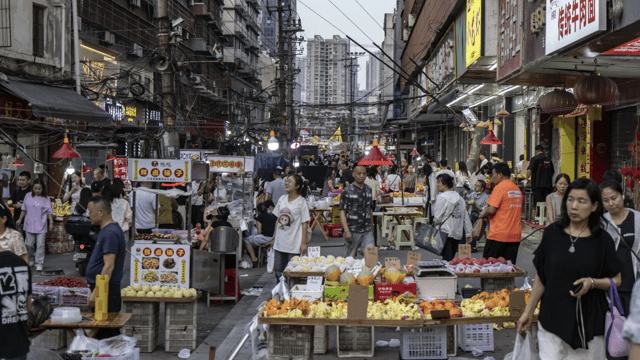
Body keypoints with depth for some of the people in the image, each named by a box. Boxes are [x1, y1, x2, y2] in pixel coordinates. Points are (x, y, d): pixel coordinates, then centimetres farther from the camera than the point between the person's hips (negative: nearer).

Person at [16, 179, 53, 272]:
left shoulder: (46, 199, -1)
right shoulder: (28, 196, 4)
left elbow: (49, 212, 1)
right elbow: (24, 210, 13)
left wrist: (51, 222, -6)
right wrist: (20, 220, 14)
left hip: (41, 225, -2)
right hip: (29, 224, 2)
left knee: (40, 245, -3)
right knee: (29, 244, 8)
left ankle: (39, 264, 2)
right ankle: (31, 259, 31)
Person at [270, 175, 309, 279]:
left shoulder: (301, 202, -6)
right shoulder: (282, 199, 9)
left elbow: (304, 223, -7)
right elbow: (278, 220, 14)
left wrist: (303, 243, -11)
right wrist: (273, 238, 14)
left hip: (294, 245, -5)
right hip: (279, 243, 5)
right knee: (278, 270, 8)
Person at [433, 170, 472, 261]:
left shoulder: (442, 197, -12)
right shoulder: (459, 198, 9)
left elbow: (437, 218, -11)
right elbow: (466, 217, 12)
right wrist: (468, 234, 18)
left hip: (445, 234, -7)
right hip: (458, 234, 7)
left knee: (447, 260, -9)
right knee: (451, 259, 15)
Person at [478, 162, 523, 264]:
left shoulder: (499, 188, -11)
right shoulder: (517, 189, 13)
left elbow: (491, 209, -20)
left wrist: (483, 214, 2)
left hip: (498, 235, -7)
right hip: (515, 236, 7)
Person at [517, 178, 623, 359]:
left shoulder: (602, 240, -3)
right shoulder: (552, 233, 0)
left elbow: (616, 279, 4)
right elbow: (541, 277, 7)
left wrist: (592, 282, -16)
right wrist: (528, 311, 9)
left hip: (588, 321, -1)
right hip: (552, 318, 1)